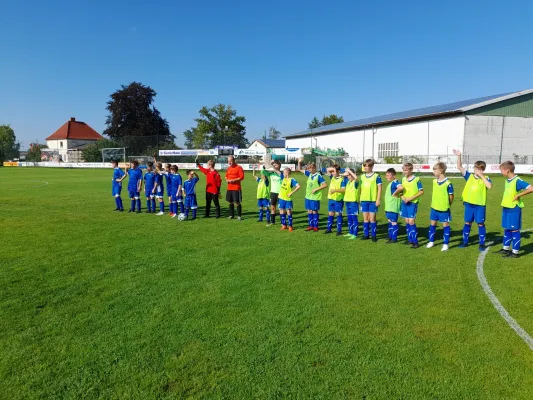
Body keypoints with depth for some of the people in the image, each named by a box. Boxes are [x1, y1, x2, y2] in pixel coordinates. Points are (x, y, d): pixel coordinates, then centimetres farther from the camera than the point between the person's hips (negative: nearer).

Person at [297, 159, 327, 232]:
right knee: (309, 211, 10)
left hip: (315, 197, -6)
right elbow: (300, 169, 14)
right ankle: (311, 226, 20)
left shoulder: (318, 176, -13)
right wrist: (299, 162, -2)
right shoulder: (309, 174, 5)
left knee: (314, 212, 2)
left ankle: (316, 227, 11)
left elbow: (325, 185, -15)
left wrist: (316, 189, -18)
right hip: (308, 196, 6)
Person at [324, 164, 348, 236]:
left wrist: (335, 190, -30)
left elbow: (343, 189, -19)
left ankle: (339, 230, 9)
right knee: (330, 214, 13)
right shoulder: (332, 177, 6)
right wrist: (333, 168, -7)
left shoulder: (342, 179, -12)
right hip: (331, 199, 6)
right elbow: (327, 170, 8)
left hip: (339, 200, -6)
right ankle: (329, 229, 23)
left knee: (338, 214, 2)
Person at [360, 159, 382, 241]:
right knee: (365, 218, 9)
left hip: (373, 200, -5)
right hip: (364, 200, 5)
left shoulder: (376, 176, -5)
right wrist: (360, 198, 13)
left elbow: (379, 188, -5)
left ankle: (374, 235, 9)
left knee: (372, 218, -1)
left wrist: (378, 200, -10)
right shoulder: (362, 176, 10)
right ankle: (366, 234, 17)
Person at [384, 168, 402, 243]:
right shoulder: (390, 183, 15)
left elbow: (400, 187, -35)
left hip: (393, 207, -10)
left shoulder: (395, 182, -16)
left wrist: (395, 193, -22)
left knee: (393, 222, -3)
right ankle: (391, 237, 26)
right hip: (388, 207, 10)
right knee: (390, 221, 16)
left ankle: (394, 238, 5)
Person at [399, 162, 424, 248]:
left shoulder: (417, 179, -9)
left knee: (411, 222, -10)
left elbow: (421, 191, -8)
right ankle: (410, 239, 20)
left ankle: (415, 241, -4)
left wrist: (411, 198, -16)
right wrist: (402, 197, -6)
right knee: (407, 222, 10)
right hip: (404, 203, 6)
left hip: (413, 203, -6)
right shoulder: (403, 179, 7)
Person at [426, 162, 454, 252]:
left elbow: (451, 196, -8)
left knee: (445, 225, 4)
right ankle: (431, 241, 28)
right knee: (432, 224, 14)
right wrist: (434, 203, 13)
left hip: (444, 209, -7)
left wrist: (447, 206, 0)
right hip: (434, 208, 7)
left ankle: (446, 244, 13)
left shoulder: (448, 183, -17)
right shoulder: (434, 181, 4)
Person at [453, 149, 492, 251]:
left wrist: (482, 176, -20)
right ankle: (465, 241, 22)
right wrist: (459, 156, -12)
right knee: (467, 223, 12)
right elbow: (460, 167, -1)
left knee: (480, 224, 5)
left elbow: (489, 186, -23)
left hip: (480, 205, -3)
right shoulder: (469, 176, 2)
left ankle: (482, 243, 15)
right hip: (469, 204, 3)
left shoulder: (486, 178, -4)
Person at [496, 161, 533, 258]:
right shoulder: (507, 180, 8)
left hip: (514, 209, -9)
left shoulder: (517, 181, -19)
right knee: (506, 229, 16)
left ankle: (515, 252, 8)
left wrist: (518, 195, -22)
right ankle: (506, 248, 27)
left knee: (515, 230, 0)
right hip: (506, 208, 9)